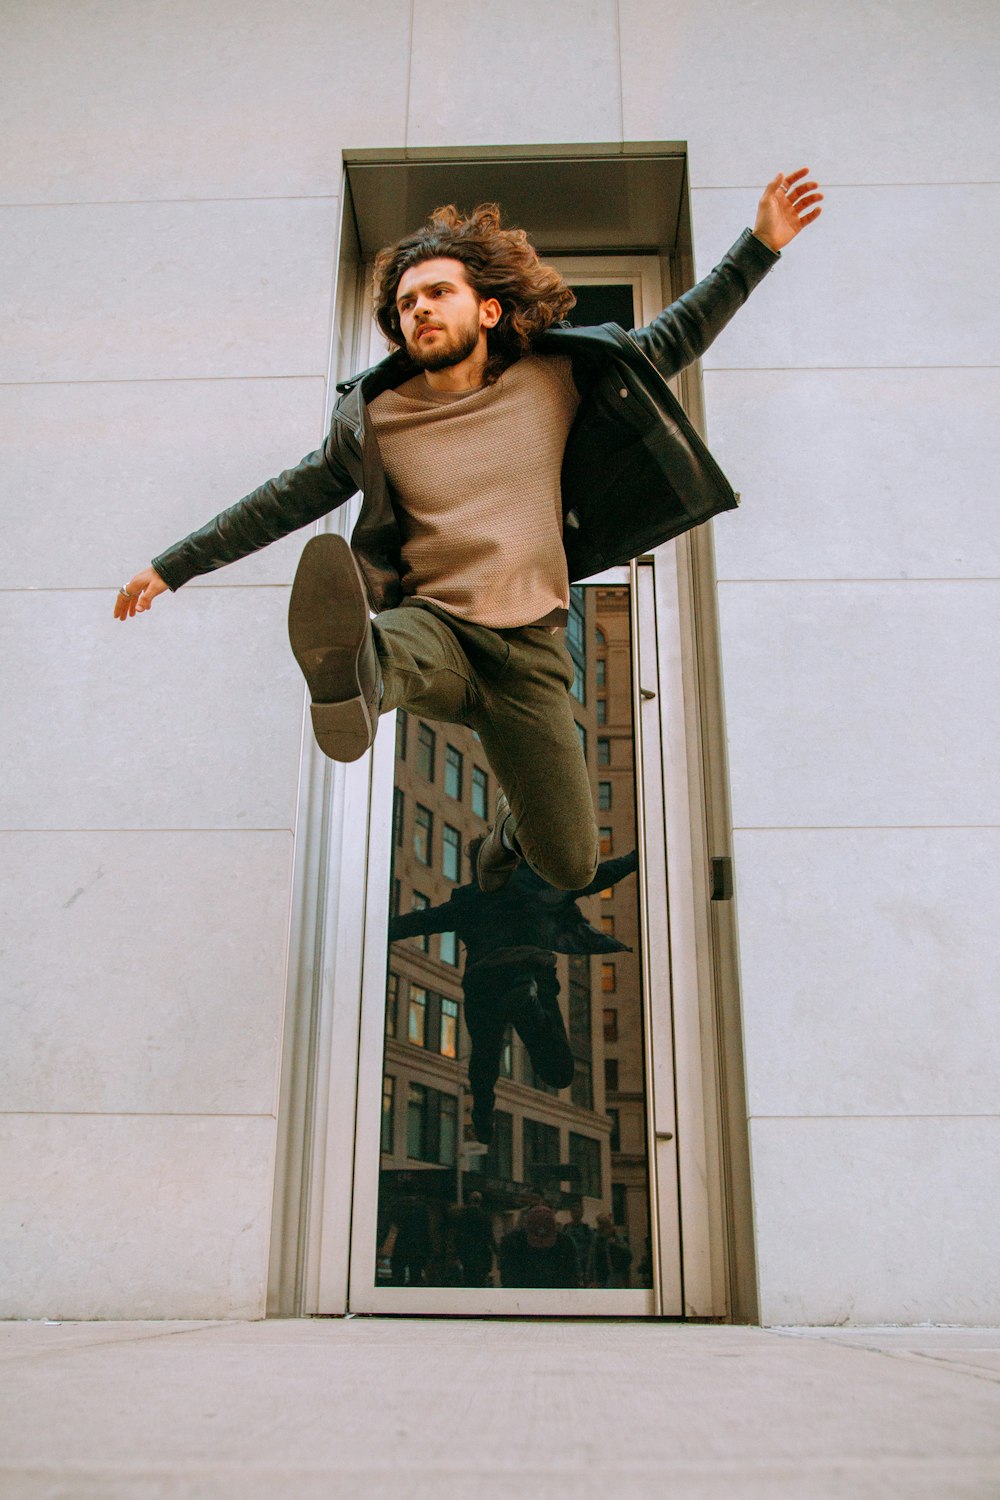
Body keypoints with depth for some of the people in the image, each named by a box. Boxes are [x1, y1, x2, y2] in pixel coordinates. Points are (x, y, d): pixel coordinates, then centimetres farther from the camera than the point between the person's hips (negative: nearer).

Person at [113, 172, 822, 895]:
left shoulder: (553, 379, 4)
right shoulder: (375, 417, 3)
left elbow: (670, 342, 15)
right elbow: (286, 500, 12)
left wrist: (760, 245, 10)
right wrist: (173, 566, 15)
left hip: (528, 649, 1)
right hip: (433, 626, -1)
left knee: (571, 867, 2)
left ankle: (514, 819, 34)